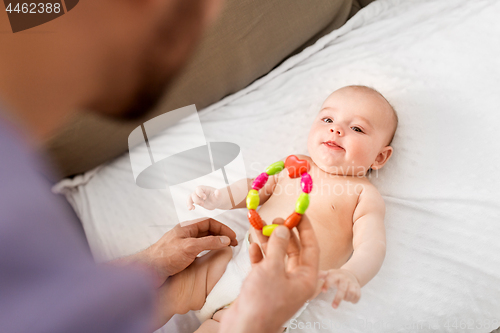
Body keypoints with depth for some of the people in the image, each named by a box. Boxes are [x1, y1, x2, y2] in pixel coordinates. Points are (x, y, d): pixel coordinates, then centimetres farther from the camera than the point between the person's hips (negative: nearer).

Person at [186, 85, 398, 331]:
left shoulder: (364, 194, -1)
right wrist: (217, 198, 3)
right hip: (241, 261, 5)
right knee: (176, 287, 2)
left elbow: (372, 245, -13)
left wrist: (351, 275, -35)